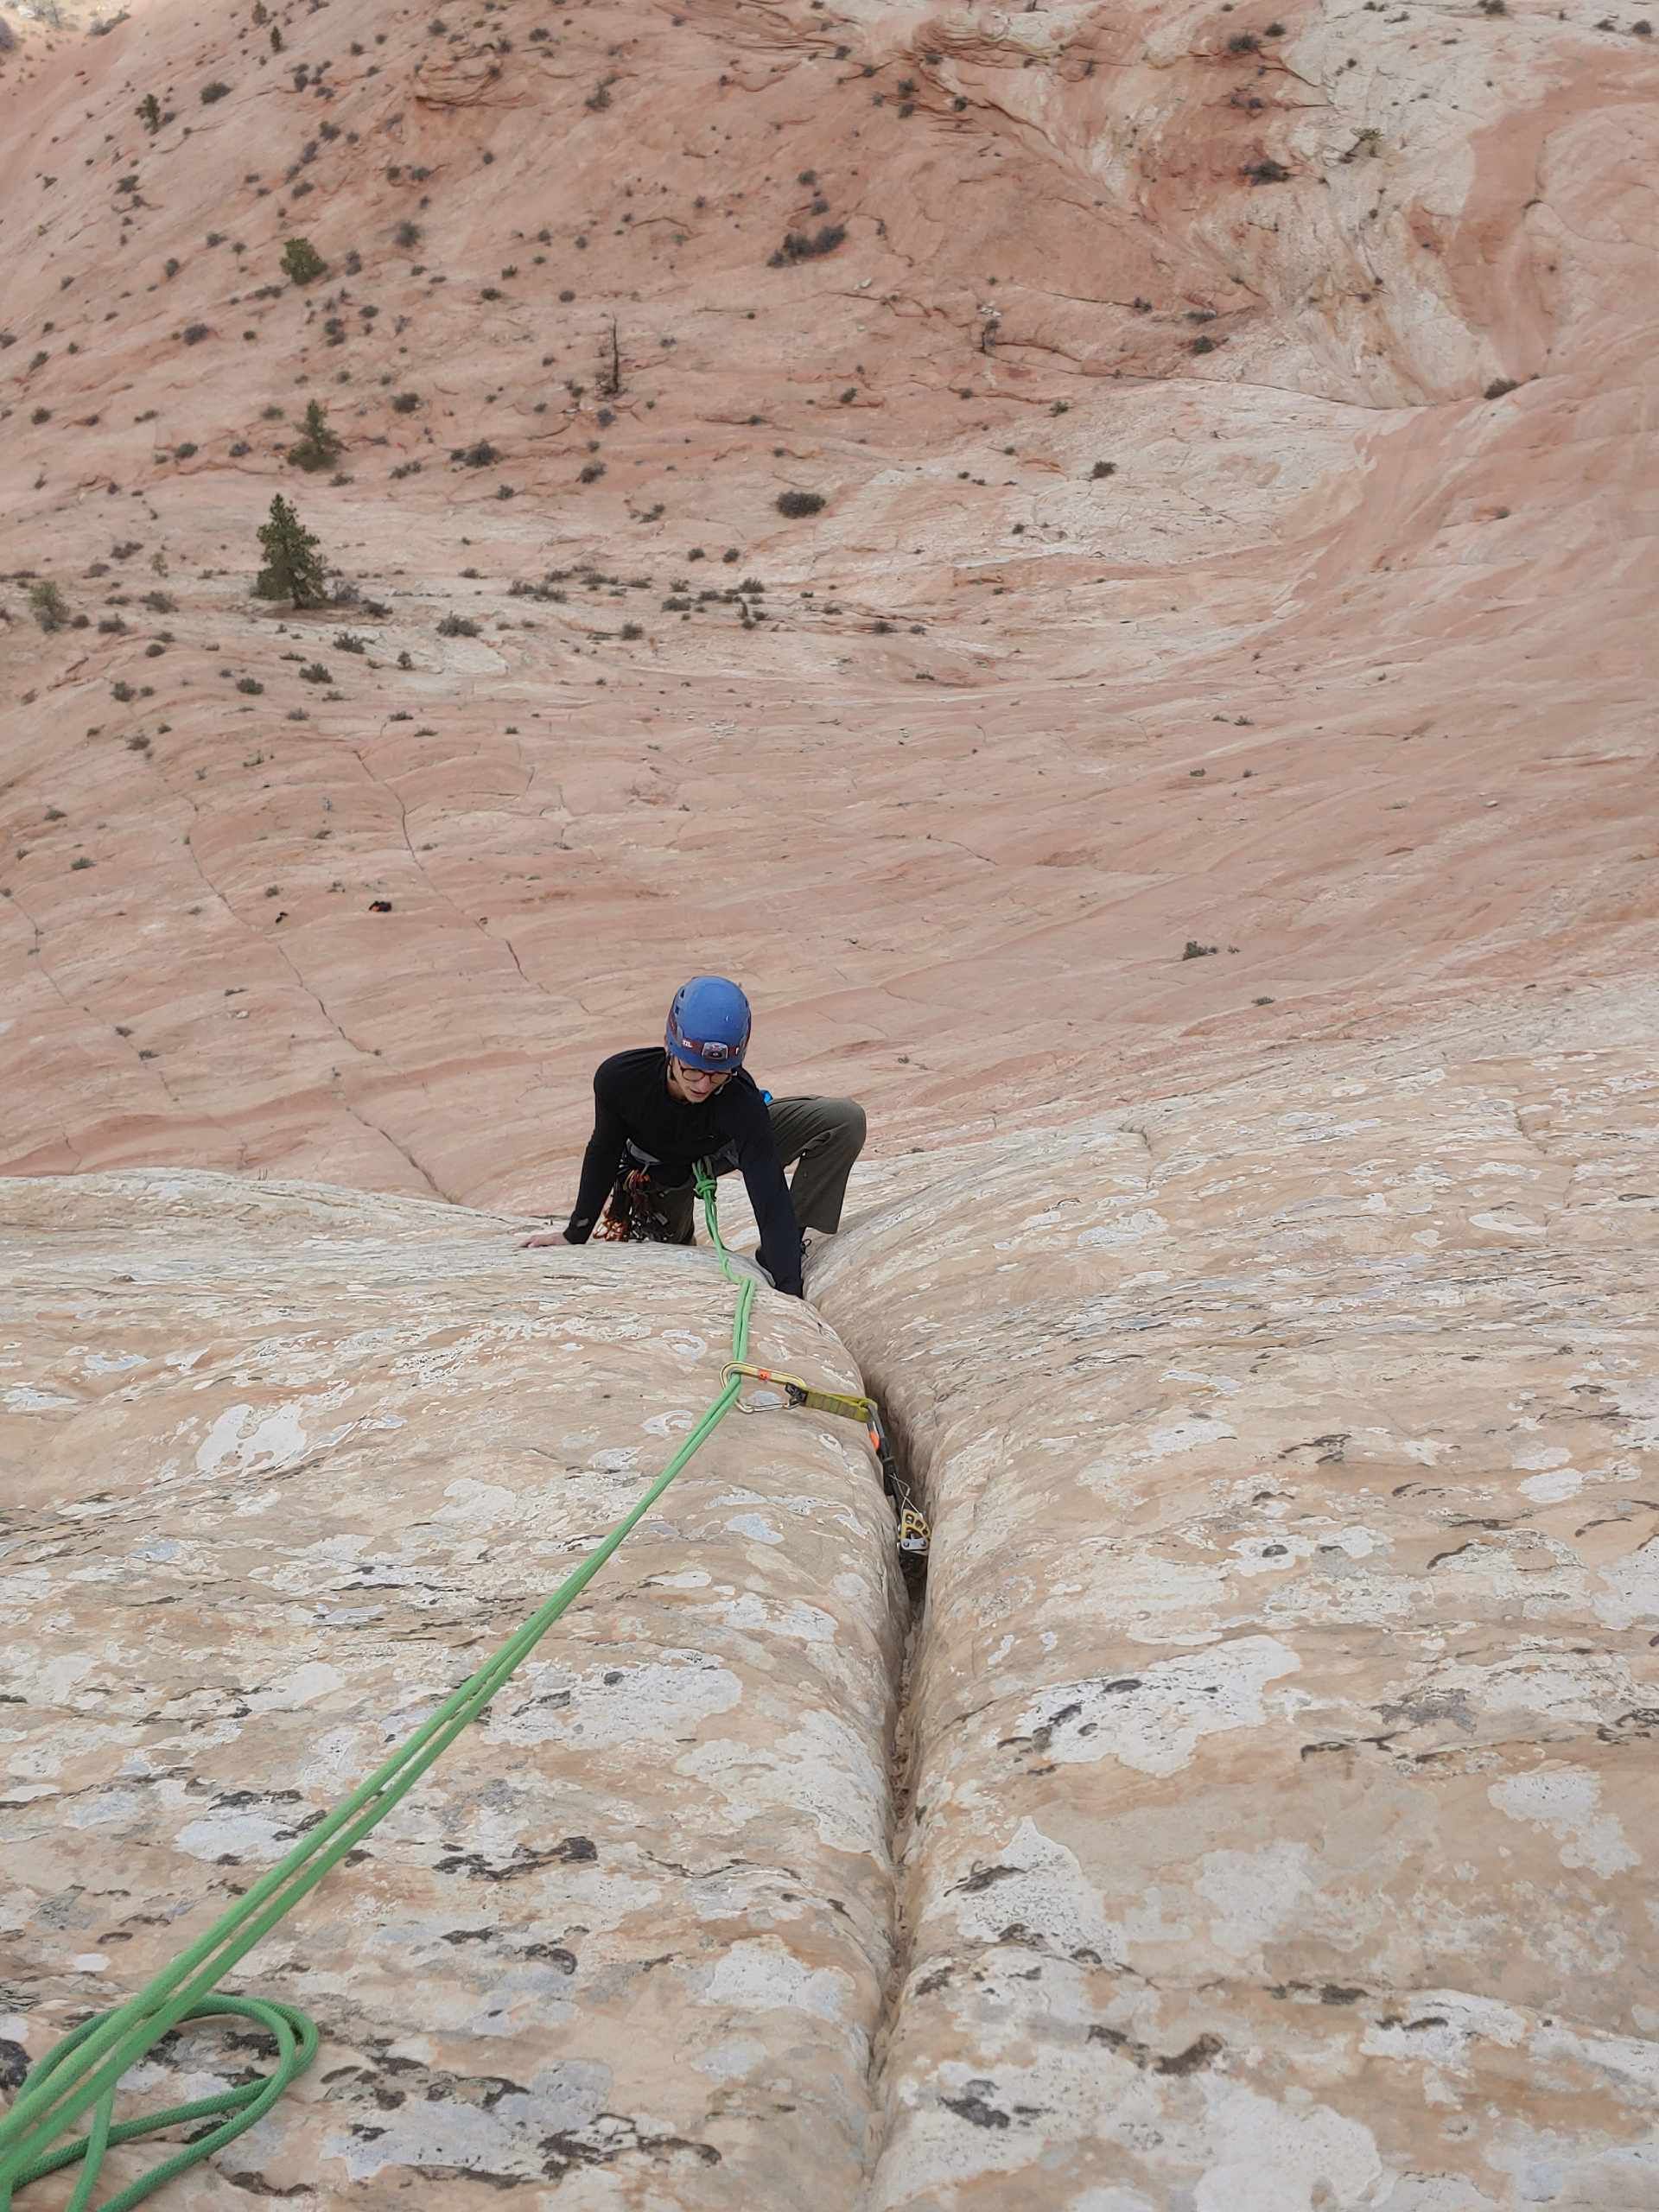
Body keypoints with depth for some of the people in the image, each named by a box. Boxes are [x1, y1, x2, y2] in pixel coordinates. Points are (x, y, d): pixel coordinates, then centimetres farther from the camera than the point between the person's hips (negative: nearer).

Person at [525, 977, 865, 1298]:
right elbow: (603, 1153, -16)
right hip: (660, 1167, 1)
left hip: (731, 1147, -1)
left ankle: (782, 1258, -14)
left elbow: (770, 1198, -42)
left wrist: (788, 1290, -50)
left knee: (845, 1120, -24)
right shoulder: (618, 1078, -37)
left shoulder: (742, 1103, -41)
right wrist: (575, 1235, -8)